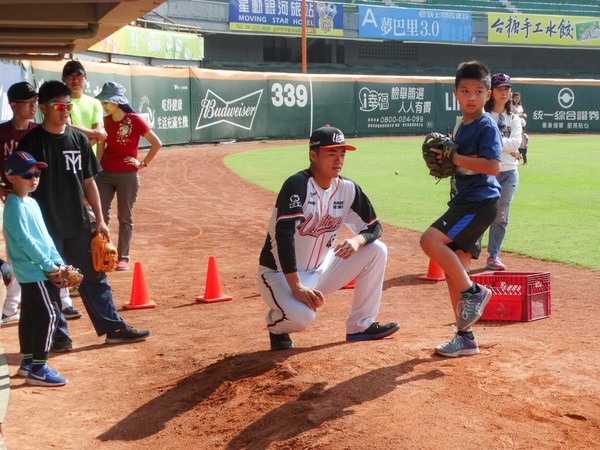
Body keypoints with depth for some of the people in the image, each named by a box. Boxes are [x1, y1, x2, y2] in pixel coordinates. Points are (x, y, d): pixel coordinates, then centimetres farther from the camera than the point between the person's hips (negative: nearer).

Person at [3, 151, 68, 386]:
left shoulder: (32, 202, 14)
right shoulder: (15, 206, -16)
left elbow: (44, 236, 17)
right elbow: (24, 240, -22)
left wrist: (58, 261, 8)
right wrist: (48, 265, -19)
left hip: (32, 271, 9)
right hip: (34, 271, -9)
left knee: (30, 316, 15)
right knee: (49, 315, -10)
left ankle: (27, 363, 25)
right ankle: (38, 369, -5)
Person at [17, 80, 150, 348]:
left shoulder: (79, 139, 6)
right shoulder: (31, 142, -7)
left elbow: (88, 182, 10)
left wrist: (99, 220, 7)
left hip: (79, 224, 4)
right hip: (46, 226, -4)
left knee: (94, 276, 10)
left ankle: (113, 328, 17)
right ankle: (57, 334, 19)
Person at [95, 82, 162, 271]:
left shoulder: (134, 120, -10)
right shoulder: (105, 121, 5)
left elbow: (157, 143, -7)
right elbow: (100, 149, 10)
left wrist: (143, 163, -6)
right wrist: (94, 171, 4)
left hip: (128, 176, -4)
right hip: (105, 174, 4)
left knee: (125, 217, 5)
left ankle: (123, 257, 14)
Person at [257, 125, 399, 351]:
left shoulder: (347, 189, -2)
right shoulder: (297, 185, -22)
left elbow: (374, 227, 5)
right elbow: (284, 235, -32)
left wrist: (357, 240, -20)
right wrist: (296, 288, -38)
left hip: (320, 272, 7)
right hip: (281, 274, -7)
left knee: (376, 251, -1)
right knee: (302, 316, -35)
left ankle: (361, 325, 9)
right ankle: (278, 325, 4)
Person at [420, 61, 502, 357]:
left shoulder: (486, 126, -10)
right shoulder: (462, 126, 15)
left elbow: (492, 166, -22)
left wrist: (454, 158, -18)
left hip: (480, 202, -9)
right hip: (464, 201, 9)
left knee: (430, 240, -24)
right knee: (453, 269, 9)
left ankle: (474, 291, -9)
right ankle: (465, 337, 18)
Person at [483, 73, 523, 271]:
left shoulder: (513, 119, 11)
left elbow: (516, 142, -5)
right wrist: (507, 147, -13)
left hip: (509, 173, 4)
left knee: (501, 216, 6)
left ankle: (493, 256, 14)